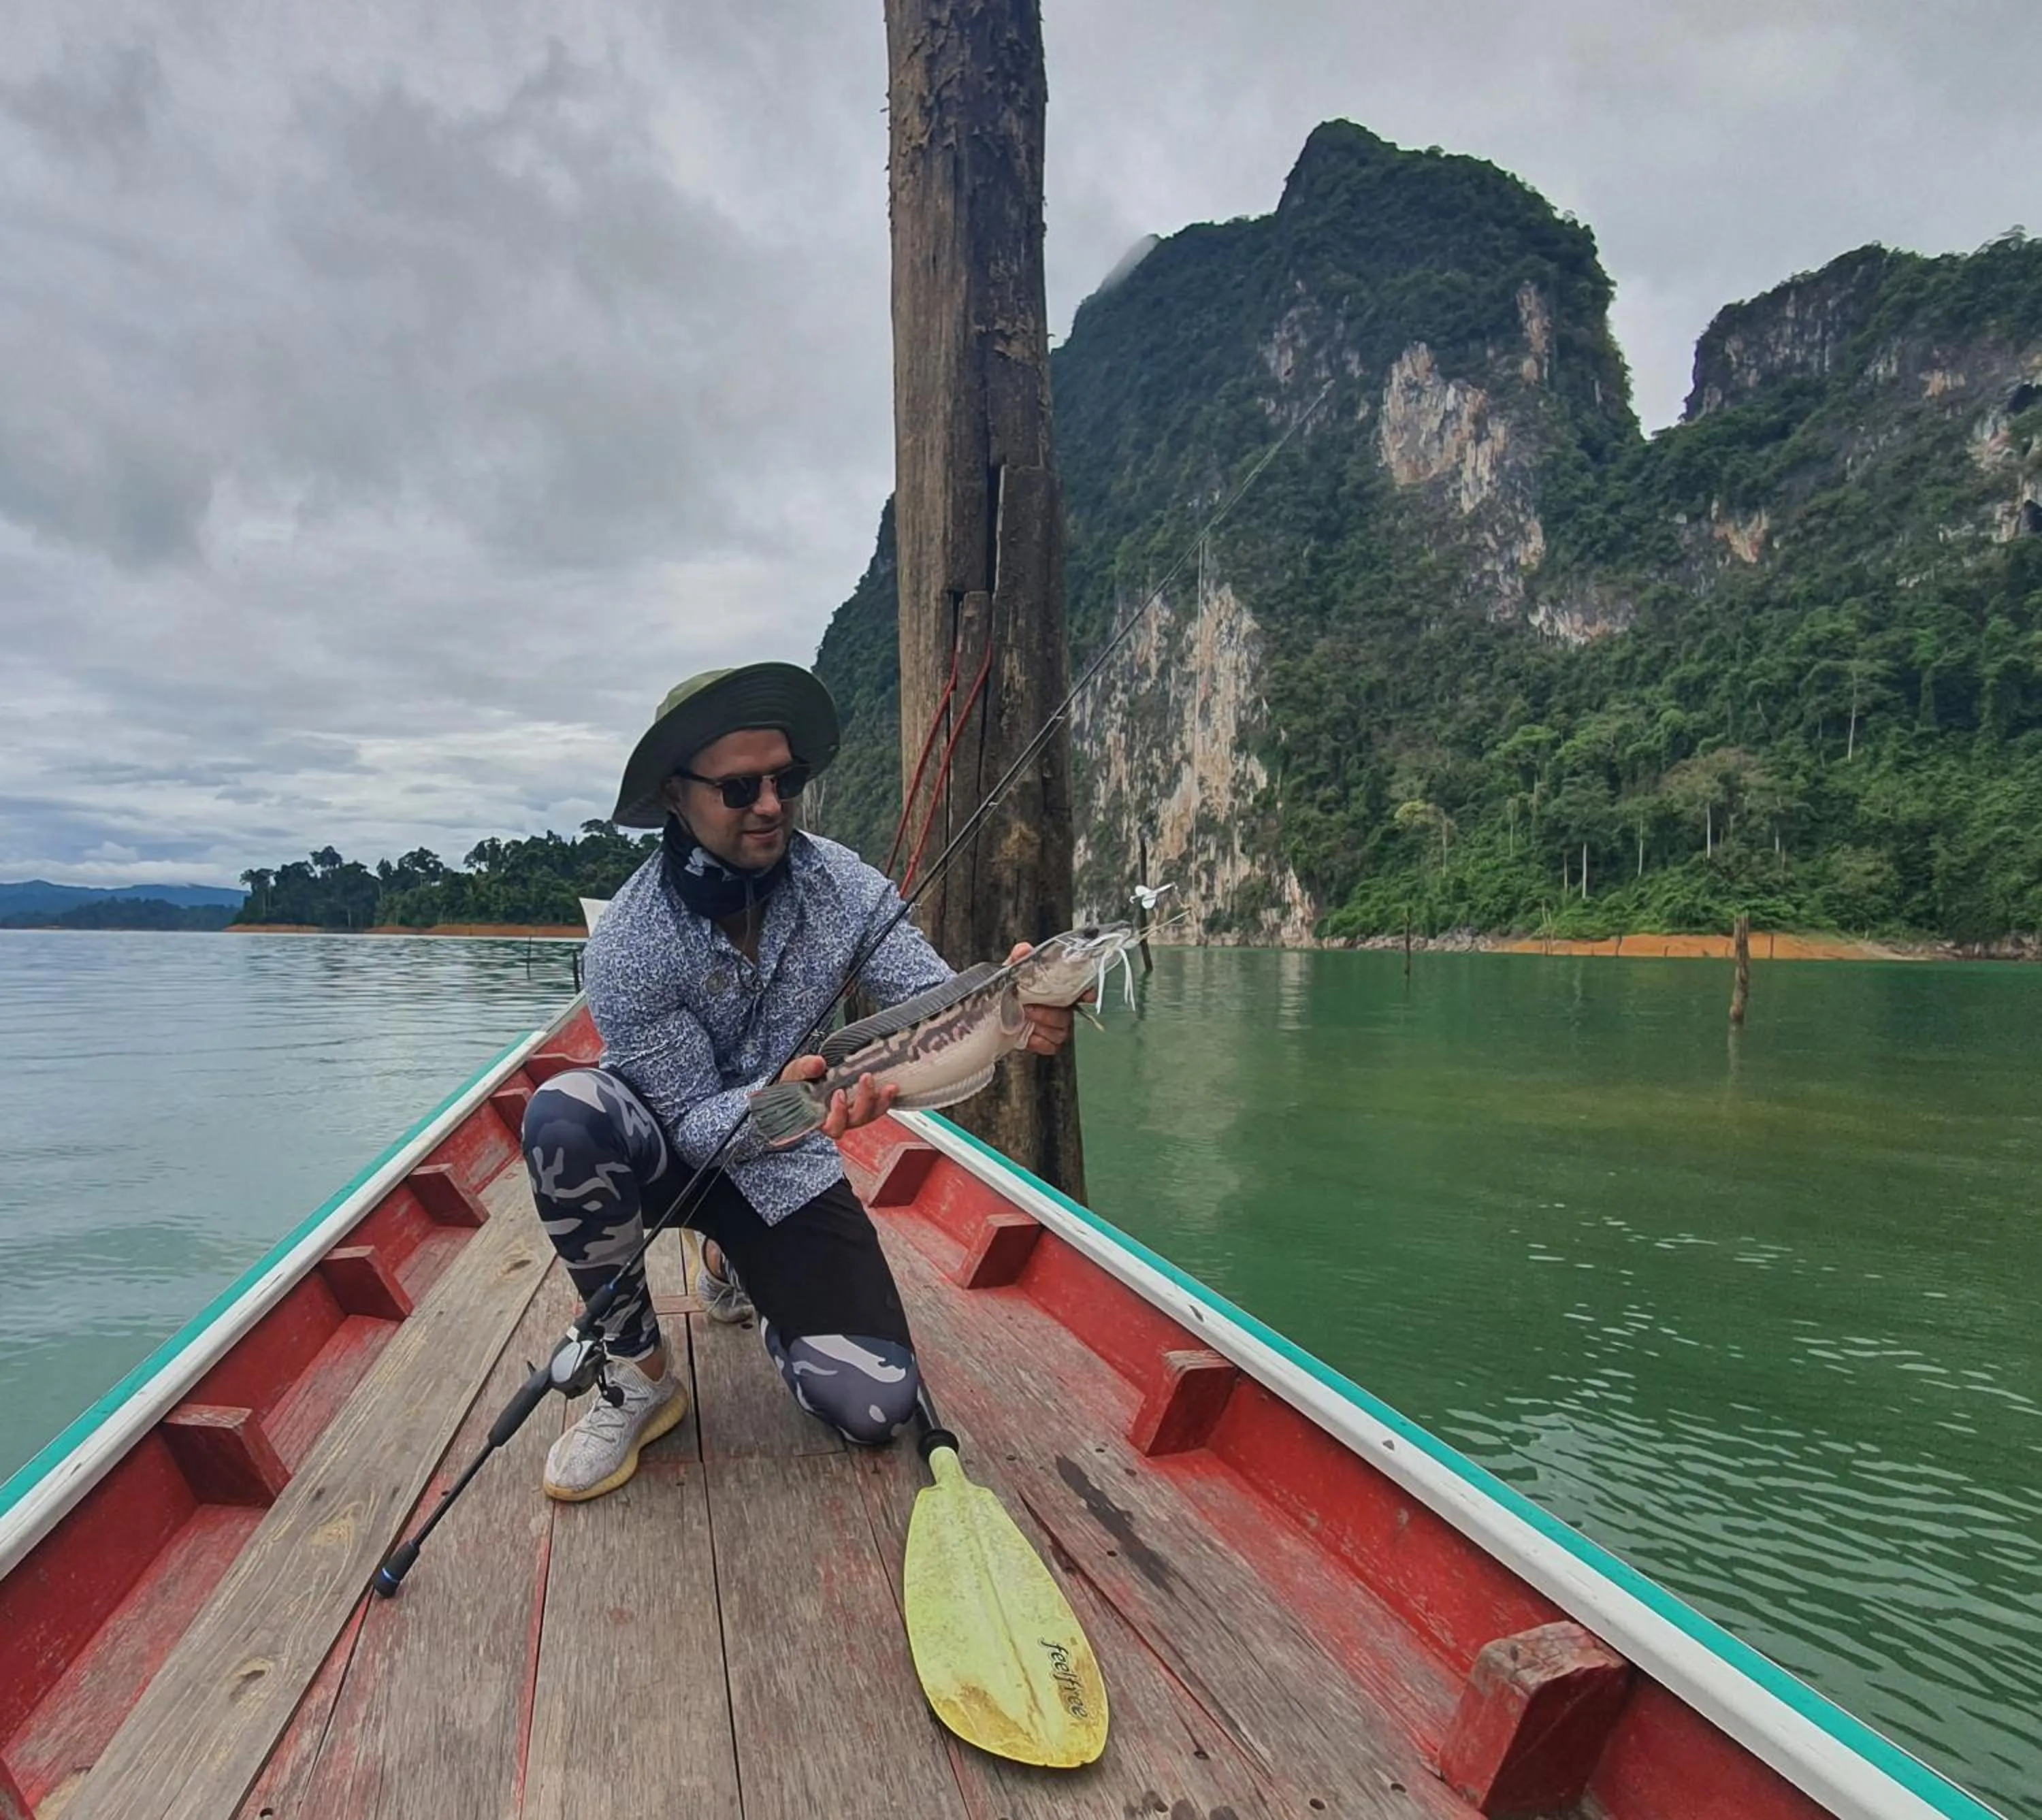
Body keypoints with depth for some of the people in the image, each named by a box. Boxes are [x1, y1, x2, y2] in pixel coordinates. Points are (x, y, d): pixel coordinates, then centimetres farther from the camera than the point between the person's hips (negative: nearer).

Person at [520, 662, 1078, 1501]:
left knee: (877, 1407, -12)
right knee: (565, 1112, -37)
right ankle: (638, 1374, -13)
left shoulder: (842, 883, -16)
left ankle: (735, 1269, 21)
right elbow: (695, 1125, -20)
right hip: (666, 1151, -2)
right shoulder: (627, 947, -25)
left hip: (785, 1165, 2)